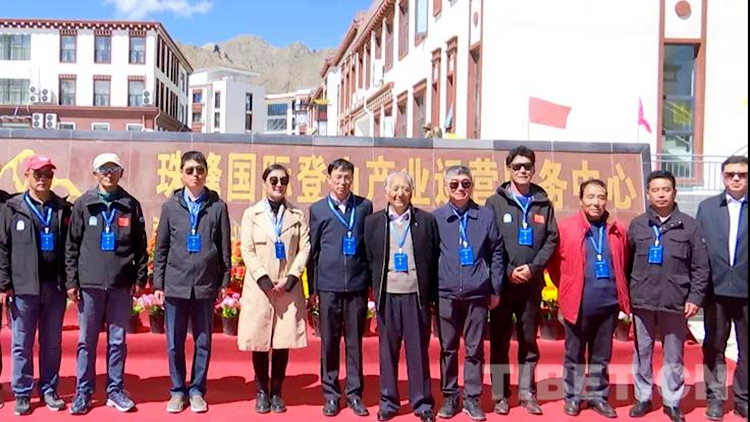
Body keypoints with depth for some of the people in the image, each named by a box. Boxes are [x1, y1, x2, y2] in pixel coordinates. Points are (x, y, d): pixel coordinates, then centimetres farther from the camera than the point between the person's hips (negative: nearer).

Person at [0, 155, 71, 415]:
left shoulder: (64, 209, 6)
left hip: (55, 286, 2)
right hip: (23, 287, -1)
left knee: (52, 344, 10)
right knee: (22, 345, 6)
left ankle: (49, 390, 21)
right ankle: (22, 394, 16)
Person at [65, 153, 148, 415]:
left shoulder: (131, 205, 5)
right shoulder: (83, 204, 4)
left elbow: (140, 245, 6)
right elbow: (72, 245, 4)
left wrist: (140, 278, 1)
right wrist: (71, 281, -1)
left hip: (121, 284, 0)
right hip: (89, 283, 0)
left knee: (118, 341, 7)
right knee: (86, 341, 7)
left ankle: (115, 390, 18)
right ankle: (83, 392, 17)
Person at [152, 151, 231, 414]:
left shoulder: (218, 206, 1)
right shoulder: (171, 206, 4)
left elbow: (225, 248, 4)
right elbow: (161, 248, 6)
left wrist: (225, 281, 2)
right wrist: (158, 284, 3)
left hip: (206, 285, -1)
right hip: (175, 284, 1)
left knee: (203, 343, 8)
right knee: (174, 344, 8)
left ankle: (197, 391, 21)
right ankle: (178, 391, 22)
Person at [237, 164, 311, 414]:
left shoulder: (298, 215, 8)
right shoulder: (252, 213, 6)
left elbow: (305, 249, 1)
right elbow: (247, 250, -1)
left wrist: (291, 277, -11)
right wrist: (264, 279, -12)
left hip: (289, 287, 1)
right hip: (259, 286, 0)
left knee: (283, 342, 4)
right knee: (259, 341, 3)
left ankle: (276, 392, 16)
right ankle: (262, 391, 17)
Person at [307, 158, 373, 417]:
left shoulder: (364, 207, 7)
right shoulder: (318, 209, 6)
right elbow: (313, 251, 7)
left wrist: (373, 280, 6)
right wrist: (312, 288, 5)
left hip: (357, 285, 0)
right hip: (328, 286, 0)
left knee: (355, 342, 7)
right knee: (329, 342, 6)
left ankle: (354, 393, 17)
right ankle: (331, 394, 16)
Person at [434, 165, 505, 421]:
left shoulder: (486, 215, 3)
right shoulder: (436, 217, 2)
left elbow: (497, 253, 6)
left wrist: (496, 289, 4)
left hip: (478, 293, 0)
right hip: (446, 293, 0)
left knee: (475, 349, 7)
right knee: (448, 348, 9)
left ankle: (472, 399, 18)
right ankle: (449, 397, 21)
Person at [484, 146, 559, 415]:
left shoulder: (543, 203, 7)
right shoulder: (495, 202, 1)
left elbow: (551, 240, 4)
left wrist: (533, 267, -9)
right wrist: (507, 271, -11)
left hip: (532, 283, 2)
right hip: (501, 282, -2)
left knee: (529, 341, 10)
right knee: (500, 342, 4)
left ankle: (527, 393, 20)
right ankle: (501, 395, 13)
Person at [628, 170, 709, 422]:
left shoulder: (689, 225, 2)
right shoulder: (637, 225, 7)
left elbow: (700, 267, 1)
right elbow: (627, 262, 6)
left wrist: (695, 297, -5)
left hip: (676, 301, -1)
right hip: (642, 301, 1)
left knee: (674, 355, 7)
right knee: (642, 352, 10)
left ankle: (672, 402, 21)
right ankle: (642, 398, 23)